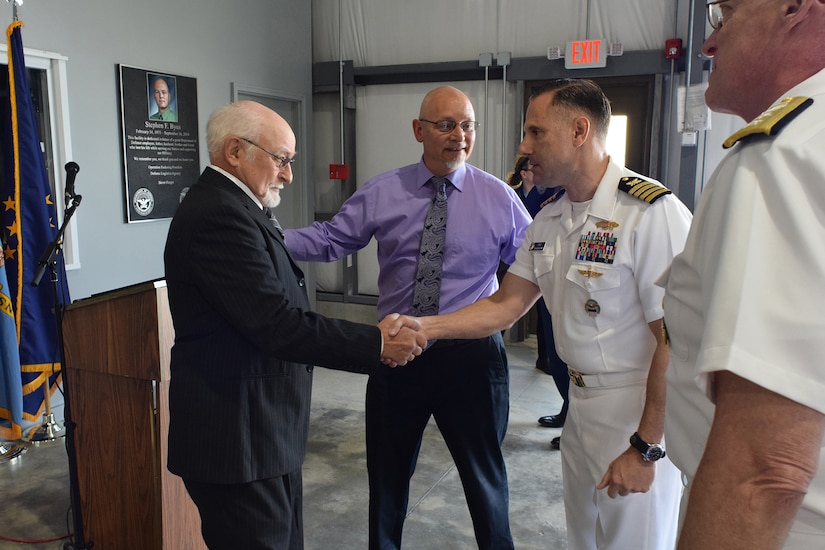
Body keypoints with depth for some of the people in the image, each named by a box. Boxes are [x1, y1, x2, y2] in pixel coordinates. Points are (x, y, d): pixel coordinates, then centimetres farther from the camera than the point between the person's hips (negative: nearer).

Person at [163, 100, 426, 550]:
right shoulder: (219, 215, -20)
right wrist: (378, 344, -18)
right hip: (238, 441, -10)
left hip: (258, 432, 10)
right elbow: (278, 324, -25)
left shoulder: (226, 207, 12)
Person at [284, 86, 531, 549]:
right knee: (388, 471, 20)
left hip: (471, 352, -1)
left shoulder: (499, 197, -5)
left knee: (484, 471, 18)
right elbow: (329, 240, -1)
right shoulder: (380, 193, -2)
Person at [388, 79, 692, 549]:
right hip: (581, 405, 8)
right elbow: (506, 306, 6)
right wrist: (423, 326, -5)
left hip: (640, 413, -7)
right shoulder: (549, 221, 5)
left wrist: (645, 449, -18)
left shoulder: (652, 214, -21)